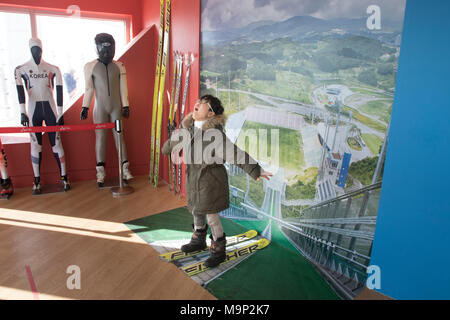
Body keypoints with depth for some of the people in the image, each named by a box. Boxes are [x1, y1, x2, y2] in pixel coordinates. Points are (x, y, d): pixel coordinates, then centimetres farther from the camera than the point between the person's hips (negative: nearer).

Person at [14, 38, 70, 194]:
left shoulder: (53, 69, 4)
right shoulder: (21, 69, 3)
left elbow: (59, 91, 0)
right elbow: (20, 91, -7)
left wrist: (60, 113, -5)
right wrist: (22, 112, -17)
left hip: (50, 109, 0)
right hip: (33, 111, 0)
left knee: (56, 143, 0)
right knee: (35, 145, 2)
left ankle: (64, 177, 7)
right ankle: (37, 181, 10)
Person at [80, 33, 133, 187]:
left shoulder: (119, 66, 5)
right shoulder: (90, 66, 1)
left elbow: (123, 88, 5)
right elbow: (89, 88, 1)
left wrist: (126, 106, 1)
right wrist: (85, 107, -3)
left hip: (116, 107, 1)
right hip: (100, 108, -1)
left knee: (119, 135, 2)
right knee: (100, 136, 1)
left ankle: (125, 168, 7)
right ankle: (101, 172, 7)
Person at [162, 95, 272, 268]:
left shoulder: (214, 133, -24)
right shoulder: (189, 127, -1)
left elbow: (236, 154, -26)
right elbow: (177, 136, 22)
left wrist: (256, 171, -30)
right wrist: (167, 147, 42)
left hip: (211, 178, -7)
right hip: (194, 176, 7)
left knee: (211, 215, 1)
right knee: (196, 210, 21)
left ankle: (218, 250, 23)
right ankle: (199, 241, 45)